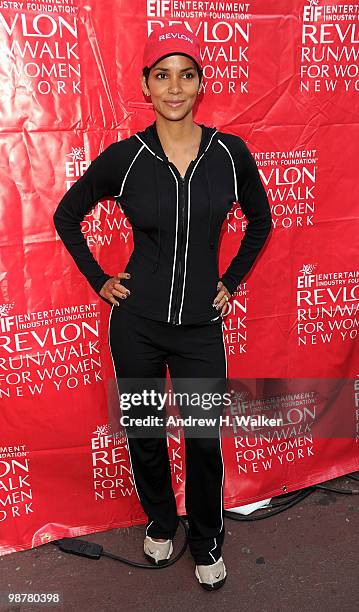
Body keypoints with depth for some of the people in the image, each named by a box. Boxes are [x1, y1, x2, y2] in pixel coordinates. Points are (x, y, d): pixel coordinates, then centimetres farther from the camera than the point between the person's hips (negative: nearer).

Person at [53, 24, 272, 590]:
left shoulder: (230, 153, -5)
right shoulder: (123, 158, -7)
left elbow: (260, 221, 12)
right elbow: (66, 215, 7)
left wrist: (231, 280, 6)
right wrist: (99, 279, 2)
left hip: (201, 326, 0)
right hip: (137, 322, 0)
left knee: (206, 440, 8)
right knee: (144, 434, 15)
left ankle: (207, 542, 36)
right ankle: (160, 523, 43)